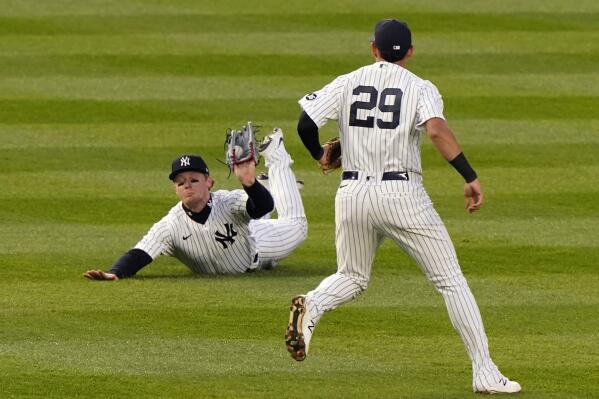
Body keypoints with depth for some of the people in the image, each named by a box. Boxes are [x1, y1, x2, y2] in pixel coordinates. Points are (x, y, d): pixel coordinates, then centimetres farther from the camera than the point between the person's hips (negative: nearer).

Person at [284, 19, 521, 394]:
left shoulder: (347, 83, 9)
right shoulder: (421, 88, 0)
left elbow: (305, 123, 2)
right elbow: (437, 129, -19)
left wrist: (319, 155, 23)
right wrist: (471, 177, -20)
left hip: (352, 194, 3)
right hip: (402, 194, -3)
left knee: (352, 278, 23)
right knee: (451, 279, 4)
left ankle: (311, 306, -12)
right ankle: (485, 373, -2)